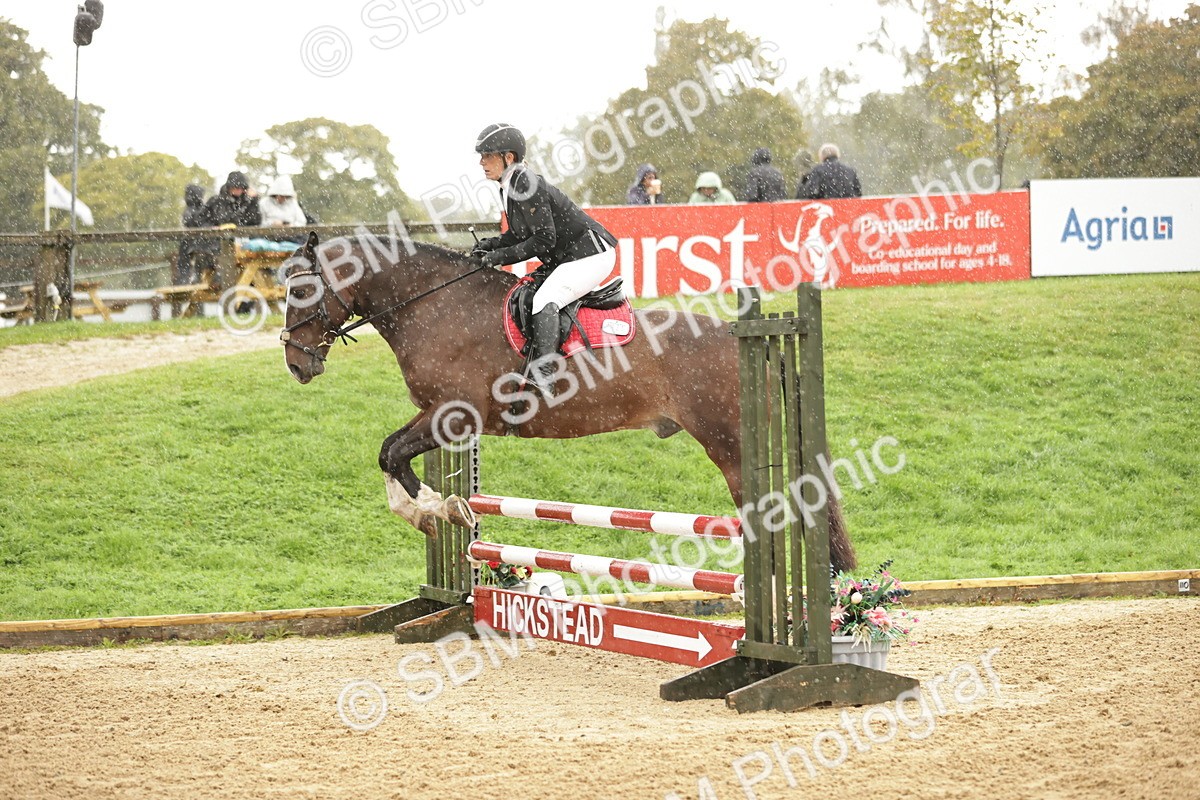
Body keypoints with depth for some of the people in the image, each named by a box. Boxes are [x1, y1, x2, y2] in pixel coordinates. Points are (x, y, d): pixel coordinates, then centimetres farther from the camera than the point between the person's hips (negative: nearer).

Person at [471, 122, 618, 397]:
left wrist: (501, 256, -19)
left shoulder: (527, 185, -21)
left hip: (591, 254, -11)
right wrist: (489, 245, 1)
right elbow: (518, 234, 18)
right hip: (565, 259, 11)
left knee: (543, 300, -28)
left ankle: (543, 376, -39)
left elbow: (544, 239, -23)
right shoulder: (508, 188, 9)